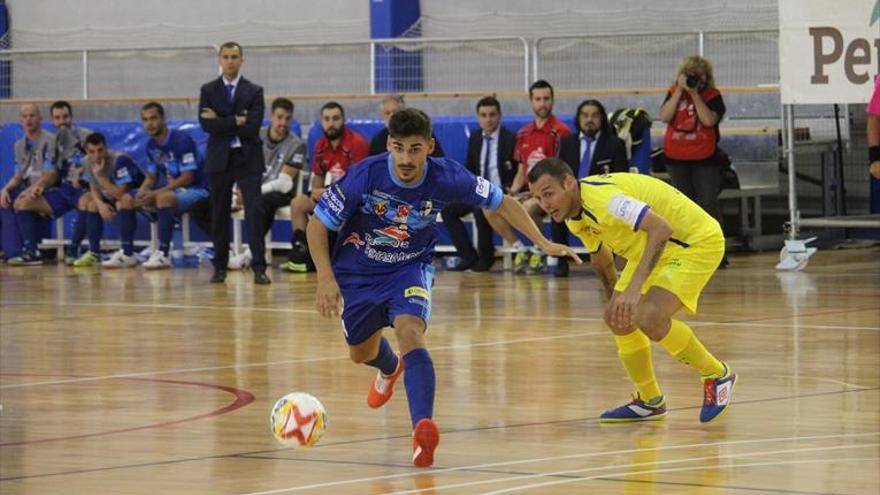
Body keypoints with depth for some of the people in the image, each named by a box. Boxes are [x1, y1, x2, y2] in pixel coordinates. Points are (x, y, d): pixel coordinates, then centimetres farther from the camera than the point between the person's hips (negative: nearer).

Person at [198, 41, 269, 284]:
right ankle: (220, 267, 16)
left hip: (247, 159, -2)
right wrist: (236, 122, -13)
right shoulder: (208, 90, 7)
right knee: (219, 216, 6)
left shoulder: (254, 92, 3)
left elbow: (252, 128, -10)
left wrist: (221, 122, -9)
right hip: (219, 160, 2)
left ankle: (259, 268, -10)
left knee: (255, 213, -11)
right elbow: (206, 124, -8)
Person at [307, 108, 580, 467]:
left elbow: (502, 203, -8)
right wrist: (326, 279, -26)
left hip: (409, 267, -1)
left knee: (410, 333, -29)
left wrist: (543, 243, -14)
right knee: (361, 353, 19)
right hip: (357, 271, 1)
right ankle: (389, 370, 59)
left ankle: (423, 429, -40)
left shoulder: (446, 178, -24)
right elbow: (318, 224, -17)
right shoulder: (365, 175, -29)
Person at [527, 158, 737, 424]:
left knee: (649, 318, -25)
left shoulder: (601, 197, -30)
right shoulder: (575, 216, 2)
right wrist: (614, 301, 27)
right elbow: (601, 259, 23)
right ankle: (650, 402, 21)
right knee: (618, 319, 4)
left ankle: (717, 375, -4)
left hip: (697, 242, -10)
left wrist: (635, 286, -45)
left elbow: (661, 228, -40)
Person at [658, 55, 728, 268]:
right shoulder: (674, 93, 4)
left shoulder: (712, 95, -2)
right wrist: (680, 91, -13)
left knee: (708, 204, -5)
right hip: (677, 159, 3)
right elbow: (665, 116, -11)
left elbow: (709, 120, -18)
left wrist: (695, 94, -18)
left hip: (705, 158, -3)